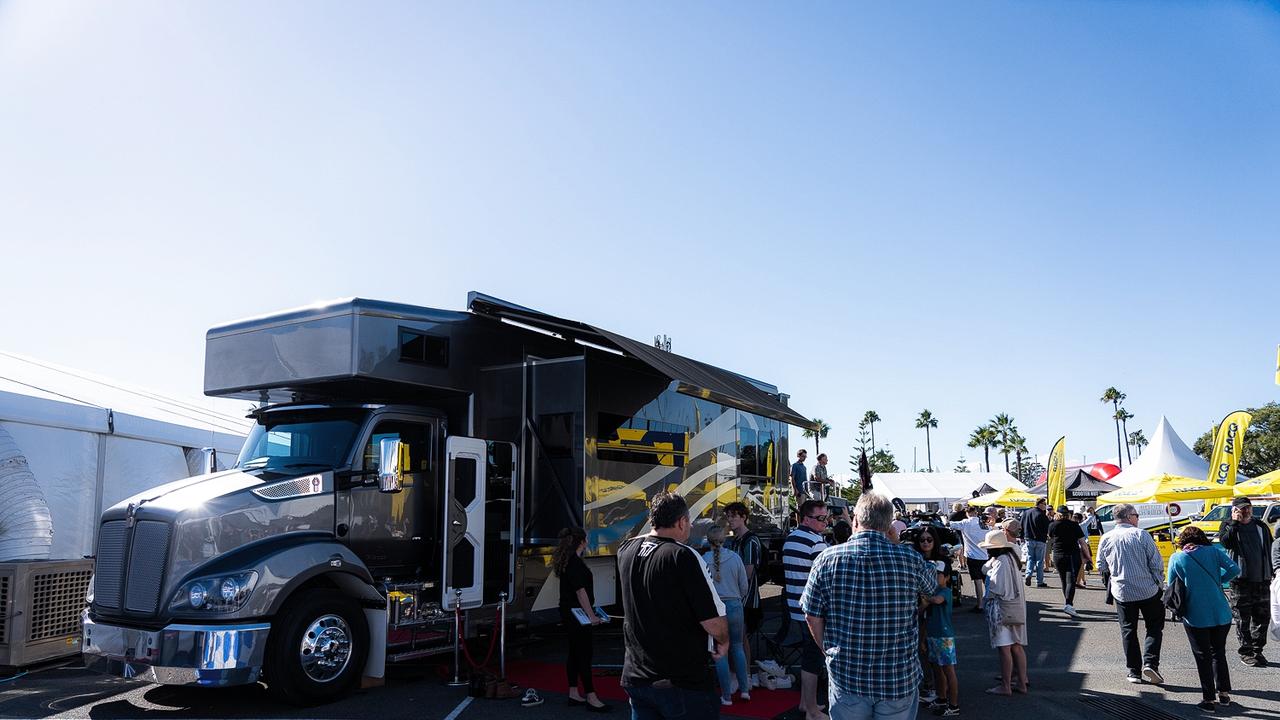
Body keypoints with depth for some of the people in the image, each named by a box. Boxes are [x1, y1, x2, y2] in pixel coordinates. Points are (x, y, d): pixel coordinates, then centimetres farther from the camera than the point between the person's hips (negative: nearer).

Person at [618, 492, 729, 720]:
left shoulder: (626, 550, -1)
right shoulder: (684, 556, -20)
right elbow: (714, 621, -20)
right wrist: (723, 641, -2)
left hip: (635, 676, 6)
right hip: (684, 683, -6)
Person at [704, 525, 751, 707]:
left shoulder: (703, 560, -8)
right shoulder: (735, 557, -4)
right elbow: (744, 587, 3)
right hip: (734, 605, 2)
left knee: (720, 652, 6)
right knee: (737, 647, 18)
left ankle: (726, 696, 10)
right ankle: (744, 689, 18)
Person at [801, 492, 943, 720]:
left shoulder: (827, 560, -10)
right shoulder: (910, 559, -9)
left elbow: (812, 617, -4)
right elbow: (933, 586, 14)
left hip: (846, 677, 0)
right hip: (900, 680, 0)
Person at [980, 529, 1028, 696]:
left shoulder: (1001, 561, -20)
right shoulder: (1011, 557, 9)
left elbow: (997, 588, -20)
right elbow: (985, 568, 12)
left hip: (1003, 609, -10)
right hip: (1016, 607, 10)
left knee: (1004, 648, -2)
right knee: (1016, 646, 14)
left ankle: (1005, 686, 4)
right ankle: (1021, 682, 21)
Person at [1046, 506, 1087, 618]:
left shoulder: (1052, 525, 1)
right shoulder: (1074, 525, -2)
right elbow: (1082, 542, -3)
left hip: (1057, 555, 2)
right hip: (1073, 555, -2)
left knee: (1064, 581, 15)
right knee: (1071, 581, -9)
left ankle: (1067, 604, 22)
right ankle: (1068, 604, -23)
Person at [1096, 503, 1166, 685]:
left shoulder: (1106, 539, -1)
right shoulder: (1141, 535, -10)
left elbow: (1101, 567, 5)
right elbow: (1156, 563, -8)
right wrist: (1159, 584, 5)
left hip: (1122, 593, 2)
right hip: (1148, 590, -2)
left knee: (1128, 631, 11)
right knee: (1154, 627, 14)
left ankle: (1134, 671, 13)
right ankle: (1150, 663, -1)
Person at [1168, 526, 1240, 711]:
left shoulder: (1176, 558, -2)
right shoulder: (1214, 551, 0)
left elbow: (1172, 588, 2)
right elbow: (1234, 569, -10)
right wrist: (1218, 581, 5)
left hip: (1195, 617, -2)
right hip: (1221, 614, 2)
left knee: (1203, 657, 9)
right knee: (1219, 652, 21)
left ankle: (1208, 699, 10)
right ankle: (1224, 692, 24)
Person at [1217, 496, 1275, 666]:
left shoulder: (1261, 526, 13)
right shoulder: (1227, 526, 2)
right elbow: (1225, 542, -18)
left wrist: (1270, 572, 11)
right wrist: (1235, 523, -16)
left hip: (1261, 578, 4)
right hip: (1240, 580, -4)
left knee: (1263, 617, 8)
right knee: (1242, 618, 0)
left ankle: (1257, 650, 20)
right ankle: (1246, 652, 8)